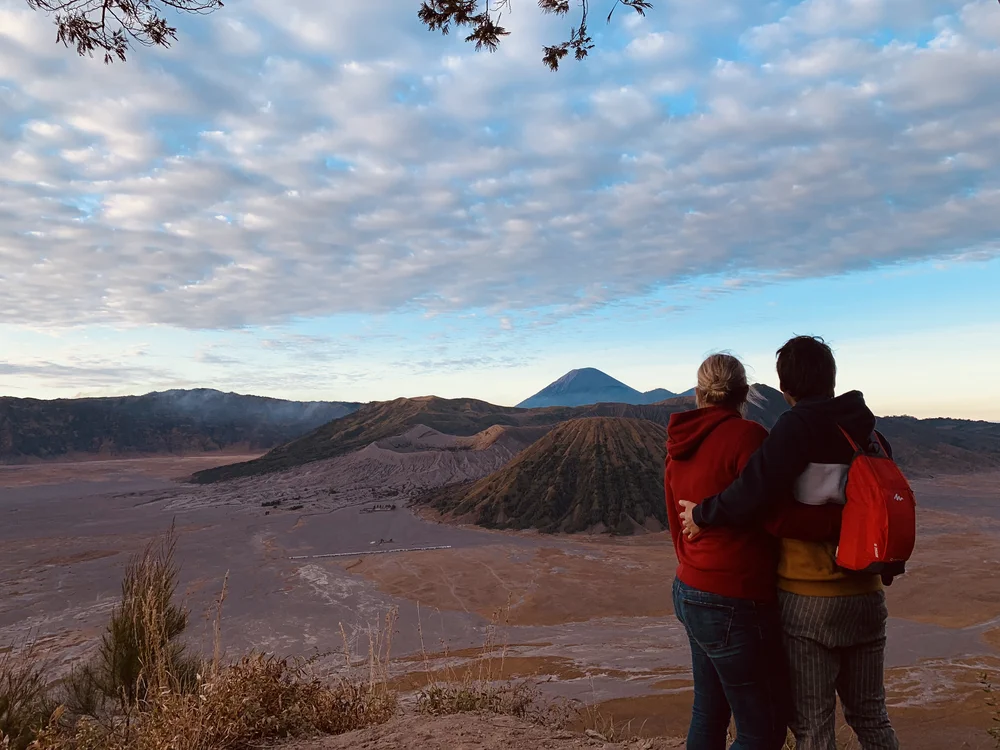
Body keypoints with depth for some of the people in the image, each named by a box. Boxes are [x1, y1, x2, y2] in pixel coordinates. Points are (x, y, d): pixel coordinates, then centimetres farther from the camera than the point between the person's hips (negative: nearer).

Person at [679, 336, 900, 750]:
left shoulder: (797, 426, -14)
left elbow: (752, 495, -25)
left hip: (808, 599, -6)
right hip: (867, 594, 6)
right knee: (870, 714, 21)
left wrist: (702, 514, -10)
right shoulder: (868, 433, 5)